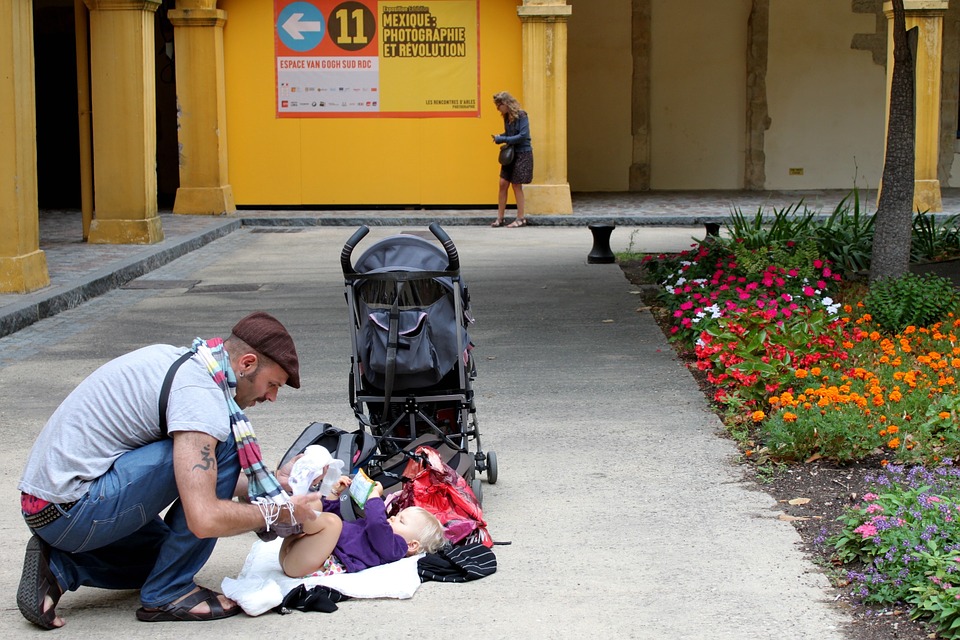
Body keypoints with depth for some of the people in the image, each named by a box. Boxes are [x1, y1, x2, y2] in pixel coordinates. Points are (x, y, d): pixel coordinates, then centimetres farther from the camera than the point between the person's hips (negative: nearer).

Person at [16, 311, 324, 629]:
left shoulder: (178, 360, 11)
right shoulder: (199, 395, -19)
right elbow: (204, 518, -27)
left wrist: (273, 481, 19)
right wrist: (281, 511, -12)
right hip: (72, 511, -10)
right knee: (222, 444, -16)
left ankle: (59, 567, 10)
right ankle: (168, 592, -7)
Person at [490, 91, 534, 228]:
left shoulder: (521, 116, -15)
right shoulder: (506, 117, 7)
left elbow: (523, 136, -21)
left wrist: (503, 139, -20)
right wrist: (499, 137, -5)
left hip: (522, 154, -7)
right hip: (510, 153, 7)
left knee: (516, 185, -2)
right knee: (503, 183, 3)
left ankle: (520, 218, 9)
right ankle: (500, 218, 9)